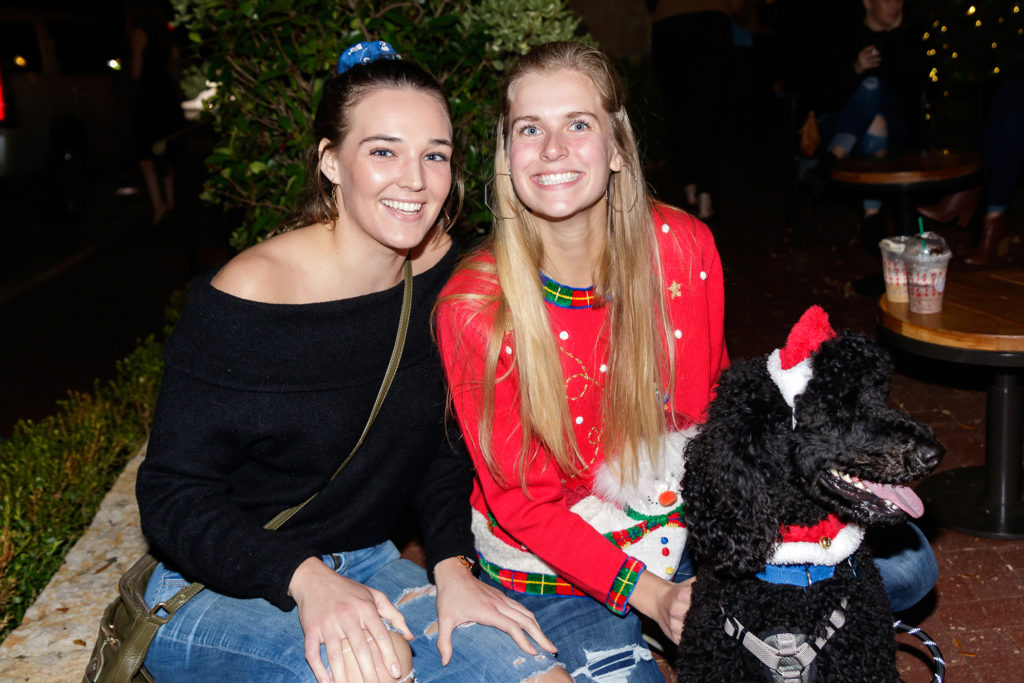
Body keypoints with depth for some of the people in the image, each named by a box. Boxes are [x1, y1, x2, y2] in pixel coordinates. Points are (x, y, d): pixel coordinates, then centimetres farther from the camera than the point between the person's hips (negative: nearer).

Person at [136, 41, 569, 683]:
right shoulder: (244, 302, -20)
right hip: (220, 590, -4)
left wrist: (452, 564, -7)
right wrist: (305, 579, -31)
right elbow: (175, 498, -16)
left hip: (368, 565, 5)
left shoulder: (441, 269, -3)